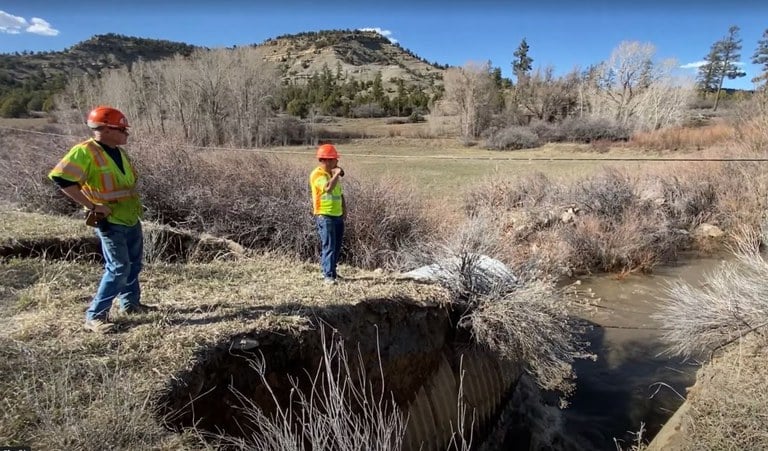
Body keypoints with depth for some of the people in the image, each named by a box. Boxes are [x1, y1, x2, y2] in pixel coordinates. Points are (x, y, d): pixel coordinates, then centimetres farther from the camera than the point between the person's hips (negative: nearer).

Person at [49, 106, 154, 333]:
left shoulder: (118, 152, 8)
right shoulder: (85, 152, -17)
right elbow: (60, 178, -25)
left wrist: (135, 204, 11)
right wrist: (92, 206, -23)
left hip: (131, 219, 8)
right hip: (110, 222, -8)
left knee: (134, 264, 16)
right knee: (119, 268, -9)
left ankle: (130, 303, 32)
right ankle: (95, 316, 3)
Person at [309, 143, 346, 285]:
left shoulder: (334, 173, 13)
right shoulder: (317, 174, -13)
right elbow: (328, 188, -31)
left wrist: (343, 208, 15)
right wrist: (337, 174, -19)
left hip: (338, 215, 8)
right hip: (324, 216, -8)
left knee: (337, 246, 13)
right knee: (329, 246, -10)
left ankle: (331, 271, 27)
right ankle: (328, 276, -7)